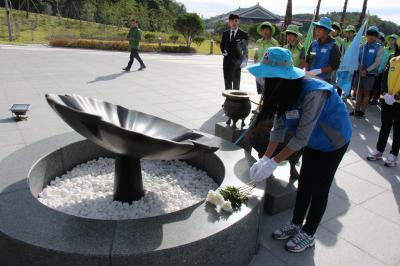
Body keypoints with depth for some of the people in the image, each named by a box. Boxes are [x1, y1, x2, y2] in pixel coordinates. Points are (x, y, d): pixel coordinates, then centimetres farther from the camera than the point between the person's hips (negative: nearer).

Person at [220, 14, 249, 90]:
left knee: (236, 82, 0)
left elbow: (245, 49, -4)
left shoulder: (243, 34, -1)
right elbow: (222, 46, 17)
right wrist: (224, 51, -4)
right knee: (227, 82, 8)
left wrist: (244, 60, -17)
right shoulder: (225, 33, 12)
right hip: (227, 61, 4)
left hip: (237, 62, -3)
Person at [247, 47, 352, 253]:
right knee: (304, 183, 12)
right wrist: (265, 159, -17)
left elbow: (301, 138, -34)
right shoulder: (284, 91, -14)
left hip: (334, 141, -6)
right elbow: (279, 129, -11)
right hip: (314, 139, 6)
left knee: (319, 188, 3)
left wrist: (273, 162, -30)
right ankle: (296, 224, 29)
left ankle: (308, 235, 21)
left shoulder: (313, 93, -37)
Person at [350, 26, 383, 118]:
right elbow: (357, 58, 6)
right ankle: (357, 109, 16)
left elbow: (377, 63, -9)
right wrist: (360, 68, -11)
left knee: (366, 93, 3)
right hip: (359, 72, 3)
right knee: (359, 91, 8)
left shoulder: (379, 48, -3)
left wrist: (366, 70, -16)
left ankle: (362, 111, 9)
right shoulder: (362, 46, 6)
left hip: (370, 74, -3)